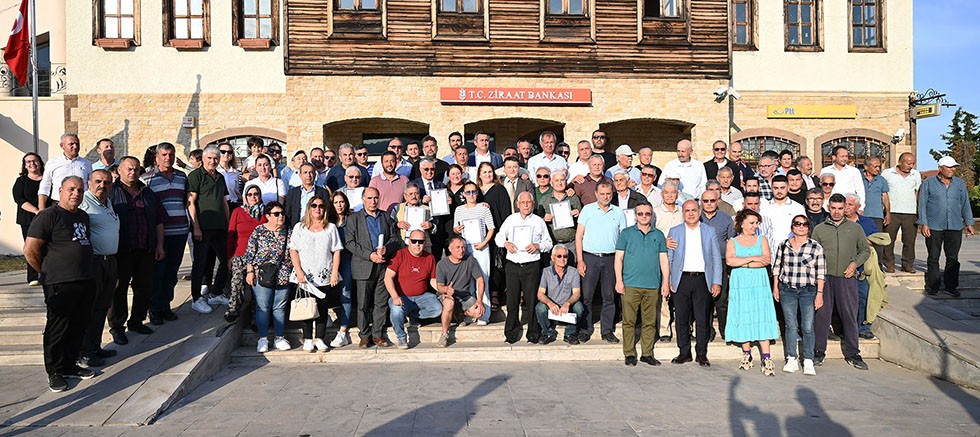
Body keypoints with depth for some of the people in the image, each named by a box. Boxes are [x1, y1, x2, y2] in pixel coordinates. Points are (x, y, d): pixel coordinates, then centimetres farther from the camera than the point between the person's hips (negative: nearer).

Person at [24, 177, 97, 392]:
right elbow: (30, 250, -12)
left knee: (78, 328, 14)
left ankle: (70, 365, 27)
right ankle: (54, 372, 13)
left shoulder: (84, 216, 15)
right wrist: (47, 273, -2)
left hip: (86, 282, 7)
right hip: (60, 285, -7)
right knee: (57, 330, 2)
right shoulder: (48, 216, -9)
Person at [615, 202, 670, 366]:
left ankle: (647, 353, 14)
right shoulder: (626, 233, 5)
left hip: (652, 285, 2)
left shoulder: (658, 235, 12)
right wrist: (619, 281, -5)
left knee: (650, 322, 5)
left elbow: (663, 259, 13)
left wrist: (666, 281, 6)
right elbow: (619, 258, 3)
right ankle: (629, 354, 5)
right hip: (630, 285, -2)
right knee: (629, 321, -2)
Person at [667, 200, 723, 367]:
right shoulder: (674, 231, 9)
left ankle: (702, 354, 11)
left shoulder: (709, 231, 9)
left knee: (702, 319, 0)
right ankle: (684, 353, 15)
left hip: (702, 280, 0)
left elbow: (716, 258, 8)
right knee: (682, 319, 4)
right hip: (681, 280, 0)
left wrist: (716, 282, 0)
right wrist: (667, 281, 0)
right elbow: (668, 258, 8)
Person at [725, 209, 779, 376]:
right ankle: (746, 355, 12)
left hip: (759, 284, 0)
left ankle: (766, 359, -9)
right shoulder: (732, 242, 9)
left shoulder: (762, 240, 12)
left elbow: (767, 260, -4)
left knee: (762, 319, -7)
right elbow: (729, 260, -9)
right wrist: (753, 258, -10)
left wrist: (743, 263, -9)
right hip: (740, 285, 0)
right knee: (743, 318, 1)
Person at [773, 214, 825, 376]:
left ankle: (808, 362, 6)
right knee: (791, 326, 3)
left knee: (808, 327, -3)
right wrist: (775, 288, 8)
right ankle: (791, 360, 11)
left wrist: (820, 293, -3)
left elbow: (821, 273, 1)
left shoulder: (816, 247, 0)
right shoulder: (784, 245, 6)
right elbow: (776, 267, 12)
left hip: (808, 291, -1)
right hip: (787, 290, 2)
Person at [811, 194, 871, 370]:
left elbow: (865, 250, 16)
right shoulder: (819, 229, 9)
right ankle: (819, 351, 12)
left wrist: (855, 263, -1)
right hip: (824, 277, 0)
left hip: (847, 278, 0)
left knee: (850, 315, 3)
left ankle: (852, 353, 14)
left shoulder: (855, 228, 10)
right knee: (821, 314, 2)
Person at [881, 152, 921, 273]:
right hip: (892, 212, -3)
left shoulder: (916, 175, 14)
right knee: (889, 240, -3)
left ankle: (907, 264, 12)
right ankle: (889, 264, 6)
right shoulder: (887, 173, 2)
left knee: (910, 240, 3)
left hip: (911, 213, 3)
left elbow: (918, 193, 20)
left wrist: (919, 212, 13)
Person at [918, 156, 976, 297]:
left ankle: (951, 286, 12)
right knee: (933, 258, 2)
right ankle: (932, 286, 9)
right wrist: (923, 224, -6)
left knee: (953, 258, 4)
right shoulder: (928, 183, 4)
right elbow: (922, 204, 1)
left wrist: (969, 223, 10)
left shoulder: (960, 184, 13)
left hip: (955, 227, 3)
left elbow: (965, 205, 16)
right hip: (934, 227, -3)